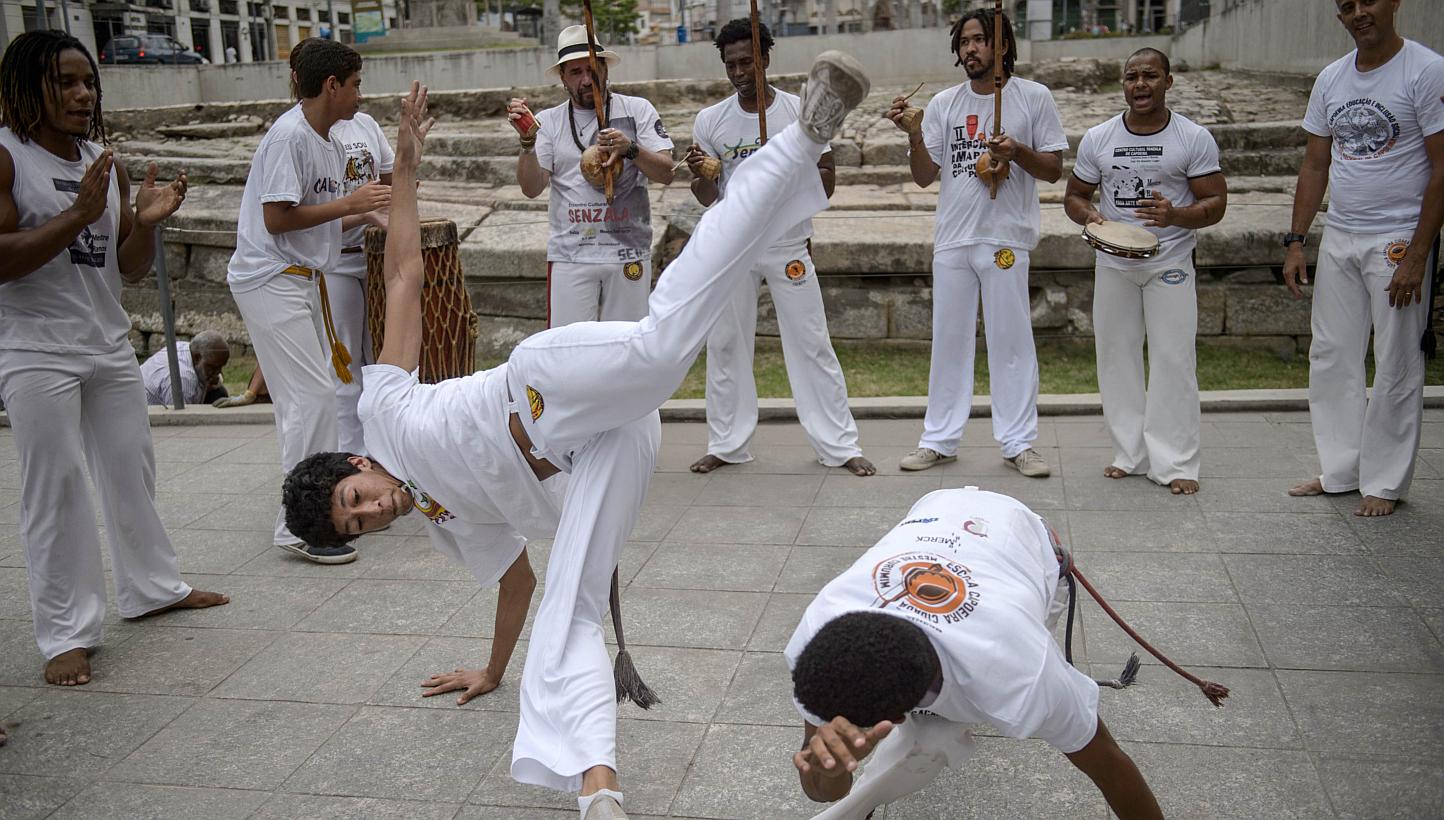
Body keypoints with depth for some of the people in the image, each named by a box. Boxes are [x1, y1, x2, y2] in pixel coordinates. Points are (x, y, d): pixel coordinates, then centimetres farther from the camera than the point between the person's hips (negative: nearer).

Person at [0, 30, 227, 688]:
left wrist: (145, 222, -8)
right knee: (56, 488, -3)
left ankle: (149, 587, 32)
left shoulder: (104, 162, 10)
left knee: (131, 470, 15)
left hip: (109, 344, 7)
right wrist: (78, 215, -24)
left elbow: (131, 268, 12)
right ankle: (66, 633, 5)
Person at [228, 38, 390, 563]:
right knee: (312, 394, -12)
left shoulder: (326, 140, 13)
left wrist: (365, 213, 10)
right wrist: (349, 203, -16)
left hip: (302, 279, 10)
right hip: (269, 280, -10)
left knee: (302, 399, 13)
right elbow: (277, 219, -20)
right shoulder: (289, 136, -15)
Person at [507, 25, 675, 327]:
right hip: (570, 255, 0)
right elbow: (531, 188, -2)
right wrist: (527, 141, -17)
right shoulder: (548, 121, 7)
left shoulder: (637, 110, 5)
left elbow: (666, 173, -4)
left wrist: (630, 149, -21)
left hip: (628, 253, 0)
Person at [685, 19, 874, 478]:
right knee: (725, 346, 6)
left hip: (788, 246, -2)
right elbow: (708, 198, 5)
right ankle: (727, 445, 18)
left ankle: (839, 446, 6)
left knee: (812, 346, -1)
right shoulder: (710, 121, 3)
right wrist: (700, 176, -17)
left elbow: (827, 182, -2)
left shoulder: (802, 112, -3)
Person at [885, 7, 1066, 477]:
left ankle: (1018, 443, 10)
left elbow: (1054, 170, 1)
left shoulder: (1034, 98, 1)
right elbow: (924, 177, 6)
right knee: (949, 341, 8)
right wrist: (914, 135, -10)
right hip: (952, 240, 3)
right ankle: (939, 440, 16)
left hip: (1006, 239, -3)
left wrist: (1017, 152, -16)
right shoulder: (944, 104, 8)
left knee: (1011, 341, 1)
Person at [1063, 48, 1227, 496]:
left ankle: (1175, 462, 3)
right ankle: (1130, 454, 19)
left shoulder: (1194, 138, -4)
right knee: (1117, 357, 7)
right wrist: (1088, 215, -13)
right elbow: (1074, 195, 11)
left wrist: (1176, 216, -25)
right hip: (1113, 264, 3)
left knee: (1173, 360, -5)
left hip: (1170, 263, -3)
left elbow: (1216, 201, -4)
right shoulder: (1097, 139, 3)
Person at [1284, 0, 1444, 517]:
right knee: (1331, 357, 9)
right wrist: (1295, 242, 6)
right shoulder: (1331, 79, 9)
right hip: (1338, 238, 6)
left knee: (1396, 367, 2)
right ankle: (1339, 470, 21)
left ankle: (1385, 483, 13)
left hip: (1398, 240, -6)